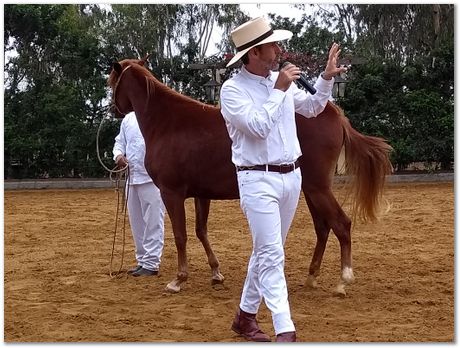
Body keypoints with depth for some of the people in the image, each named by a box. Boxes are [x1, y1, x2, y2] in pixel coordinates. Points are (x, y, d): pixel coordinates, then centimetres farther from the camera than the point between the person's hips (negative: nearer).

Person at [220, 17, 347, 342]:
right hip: (259, 181, -7)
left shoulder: (281, 81, 8)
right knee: (272, 255, -10)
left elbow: (313, 108, 20)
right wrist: (279, 90, -17)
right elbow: (258, 126, -21)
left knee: (267, 251, 14)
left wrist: (327, 78, 6)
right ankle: (285, 330, -10)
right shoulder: (233, 89, -11)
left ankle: (246, 315, 28)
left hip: (292, 177, 7)